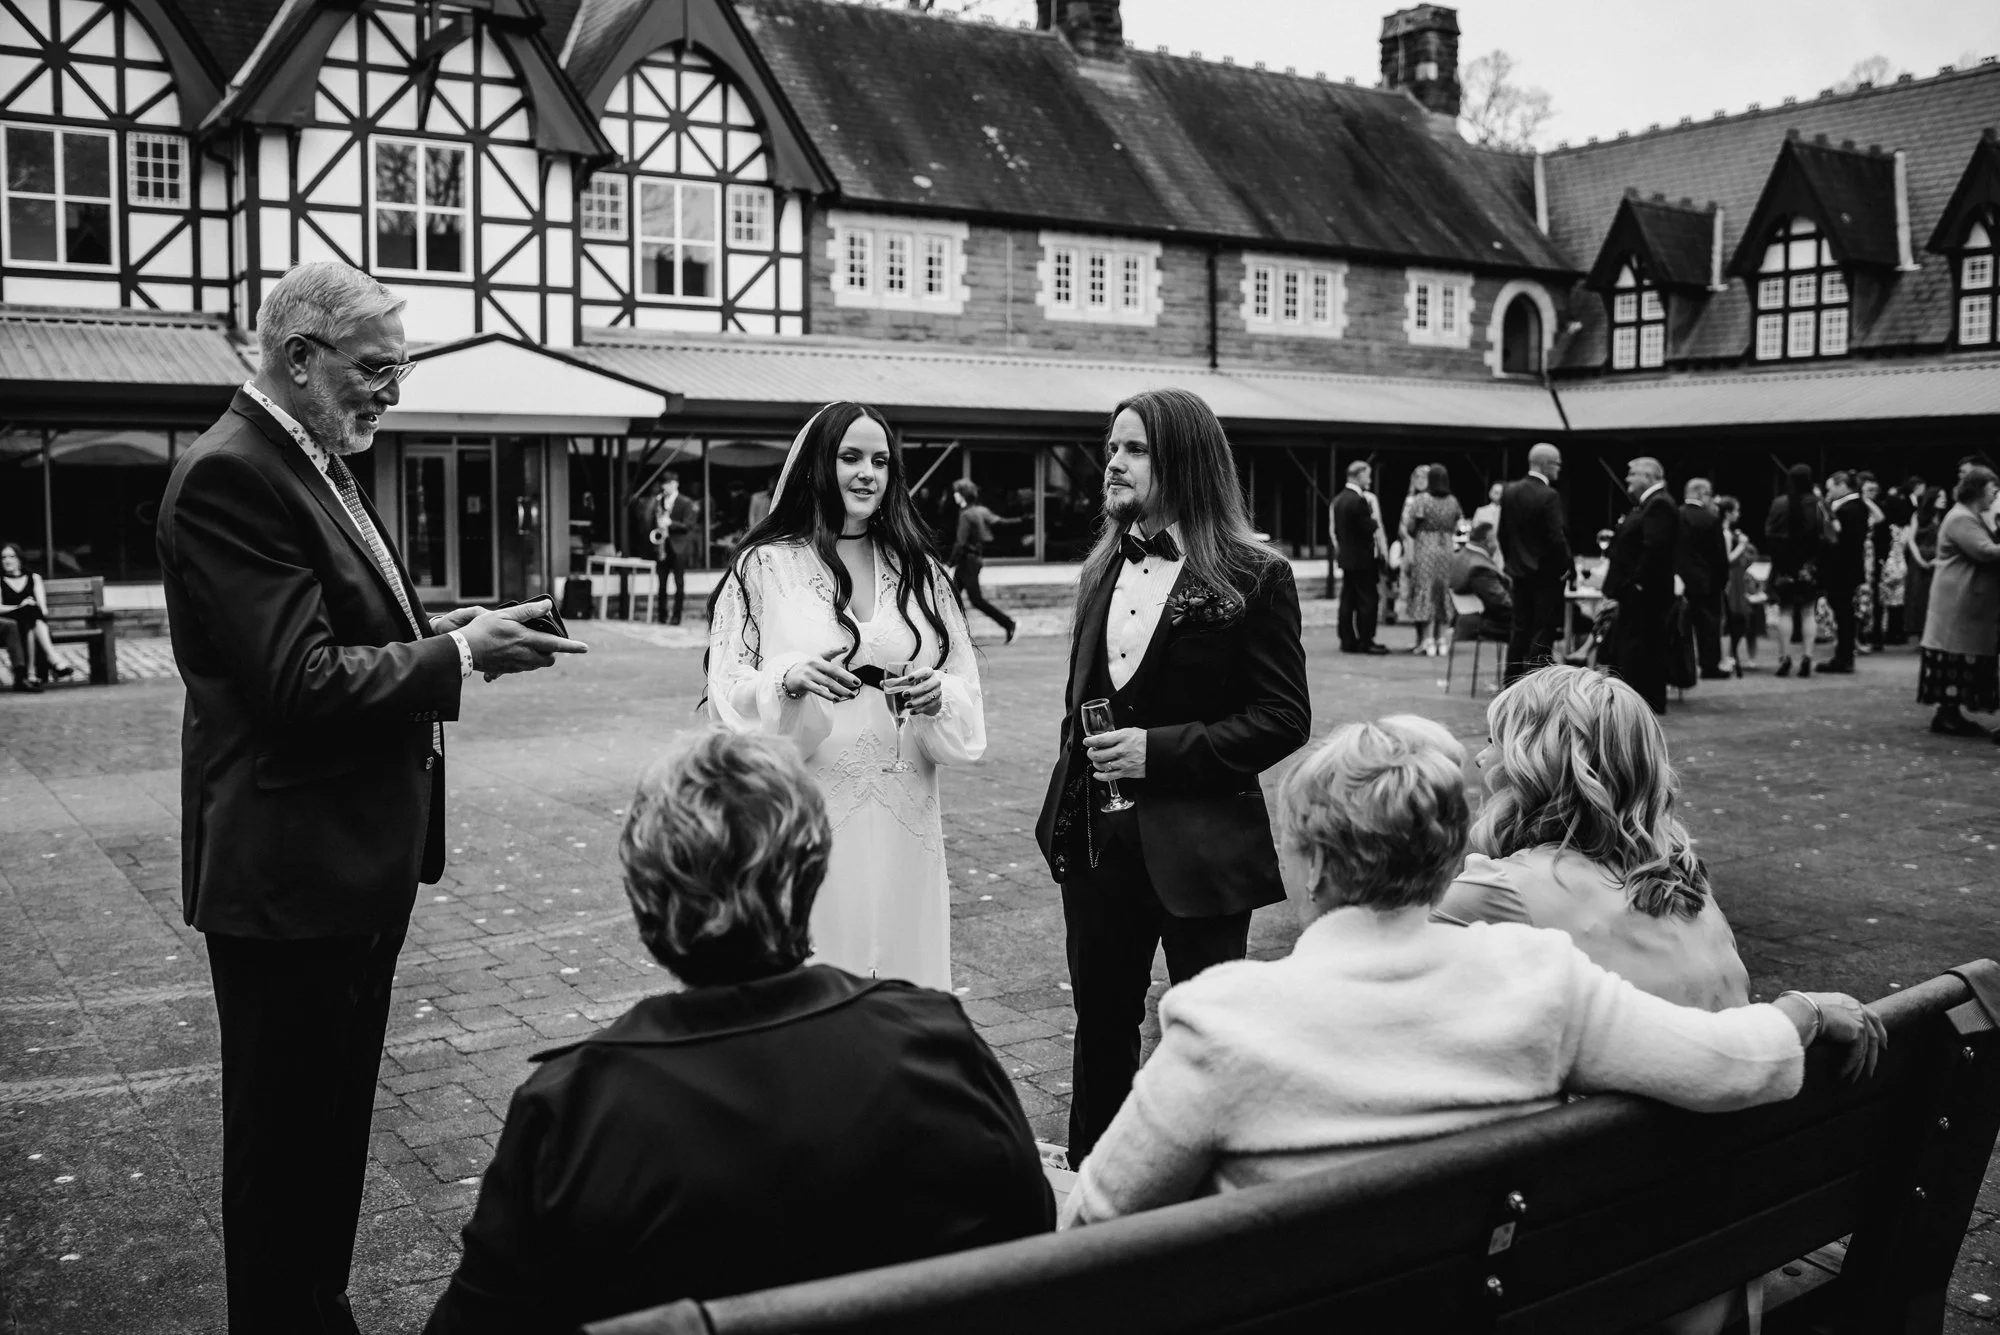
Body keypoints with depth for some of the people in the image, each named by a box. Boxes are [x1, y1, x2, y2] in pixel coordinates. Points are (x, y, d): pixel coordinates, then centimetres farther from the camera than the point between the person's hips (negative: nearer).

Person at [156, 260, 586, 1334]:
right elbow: (299, 682, -25)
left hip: (354, 864, 10)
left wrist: (434, 631, 3)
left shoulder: (313, 464, 12)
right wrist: (458, 655, -16)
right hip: (289, 874, -10)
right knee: (286, 1142, 5)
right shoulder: (229, 475, -18)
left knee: (334, 1125, 21)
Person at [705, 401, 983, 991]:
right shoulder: (764, 566, 1)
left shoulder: (919, 571, 11)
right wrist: (788, 679, -21)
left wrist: (938, 698, -12)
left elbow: (968, 696, 10)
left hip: (903, 827, 3)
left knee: (903, 965, 6)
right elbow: (726, 694, -3)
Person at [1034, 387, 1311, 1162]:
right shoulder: (1104, 570, 9)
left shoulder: (1253, 578, -10)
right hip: (1097, 840, 6)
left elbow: (1284, 718, -11)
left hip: (1198, 844, -6)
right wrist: (1066, 808, 10)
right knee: (1100, 1021, 15)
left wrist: (1161, 749, -19)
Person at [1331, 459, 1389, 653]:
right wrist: (1374, 519, 2)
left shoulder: (1338, 500, 10)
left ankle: (1348, 641, 11)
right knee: (1367, 600, -2)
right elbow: (1370, 528, -17)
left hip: (1345, 556, 8)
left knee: (1348, 600, 9)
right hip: (1362, 557, -8)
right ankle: (1365, 642, 0)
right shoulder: (1359, 500, -18)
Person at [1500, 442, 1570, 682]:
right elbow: (1556, 538, -19)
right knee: (1543, 634, -1)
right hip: (1547, 573, -7)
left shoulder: (1510, 491, 4)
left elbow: (1503, 532, 9)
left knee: (1520, 630, 14)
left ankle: (1512, 683, 16)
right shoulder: (1549, 496, -17)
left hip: (1519, 572, 7)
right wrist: (1566, 564, -6)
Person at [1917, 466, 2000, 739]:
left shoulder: (1971, 517, 20)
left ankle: (1950, 713, 12)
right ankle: (1947, 714, -5)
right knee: (1958, 659, -8)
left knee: (1963, 660, 9)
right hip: (1960, 602, -10)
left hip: (1968, 601, 10)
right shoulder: (1962, 519, -15)